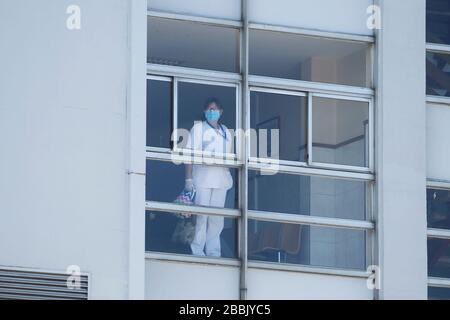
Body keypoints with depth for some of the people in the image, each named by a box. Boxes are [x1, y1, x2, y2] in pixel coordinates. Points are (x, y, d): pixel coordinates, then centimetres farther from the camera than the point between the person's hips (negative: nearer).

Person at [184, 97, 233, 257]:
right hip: (202, 177, -5)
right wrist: (189, 178, -11)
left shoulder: (226, 132, 18)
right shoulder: (198, 128, 4)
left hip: (221, 179, 5)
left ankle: (213, 252, 6)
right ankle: (197, 251, -5)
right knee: (200, 216, -7)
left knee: (217, 219, 3)